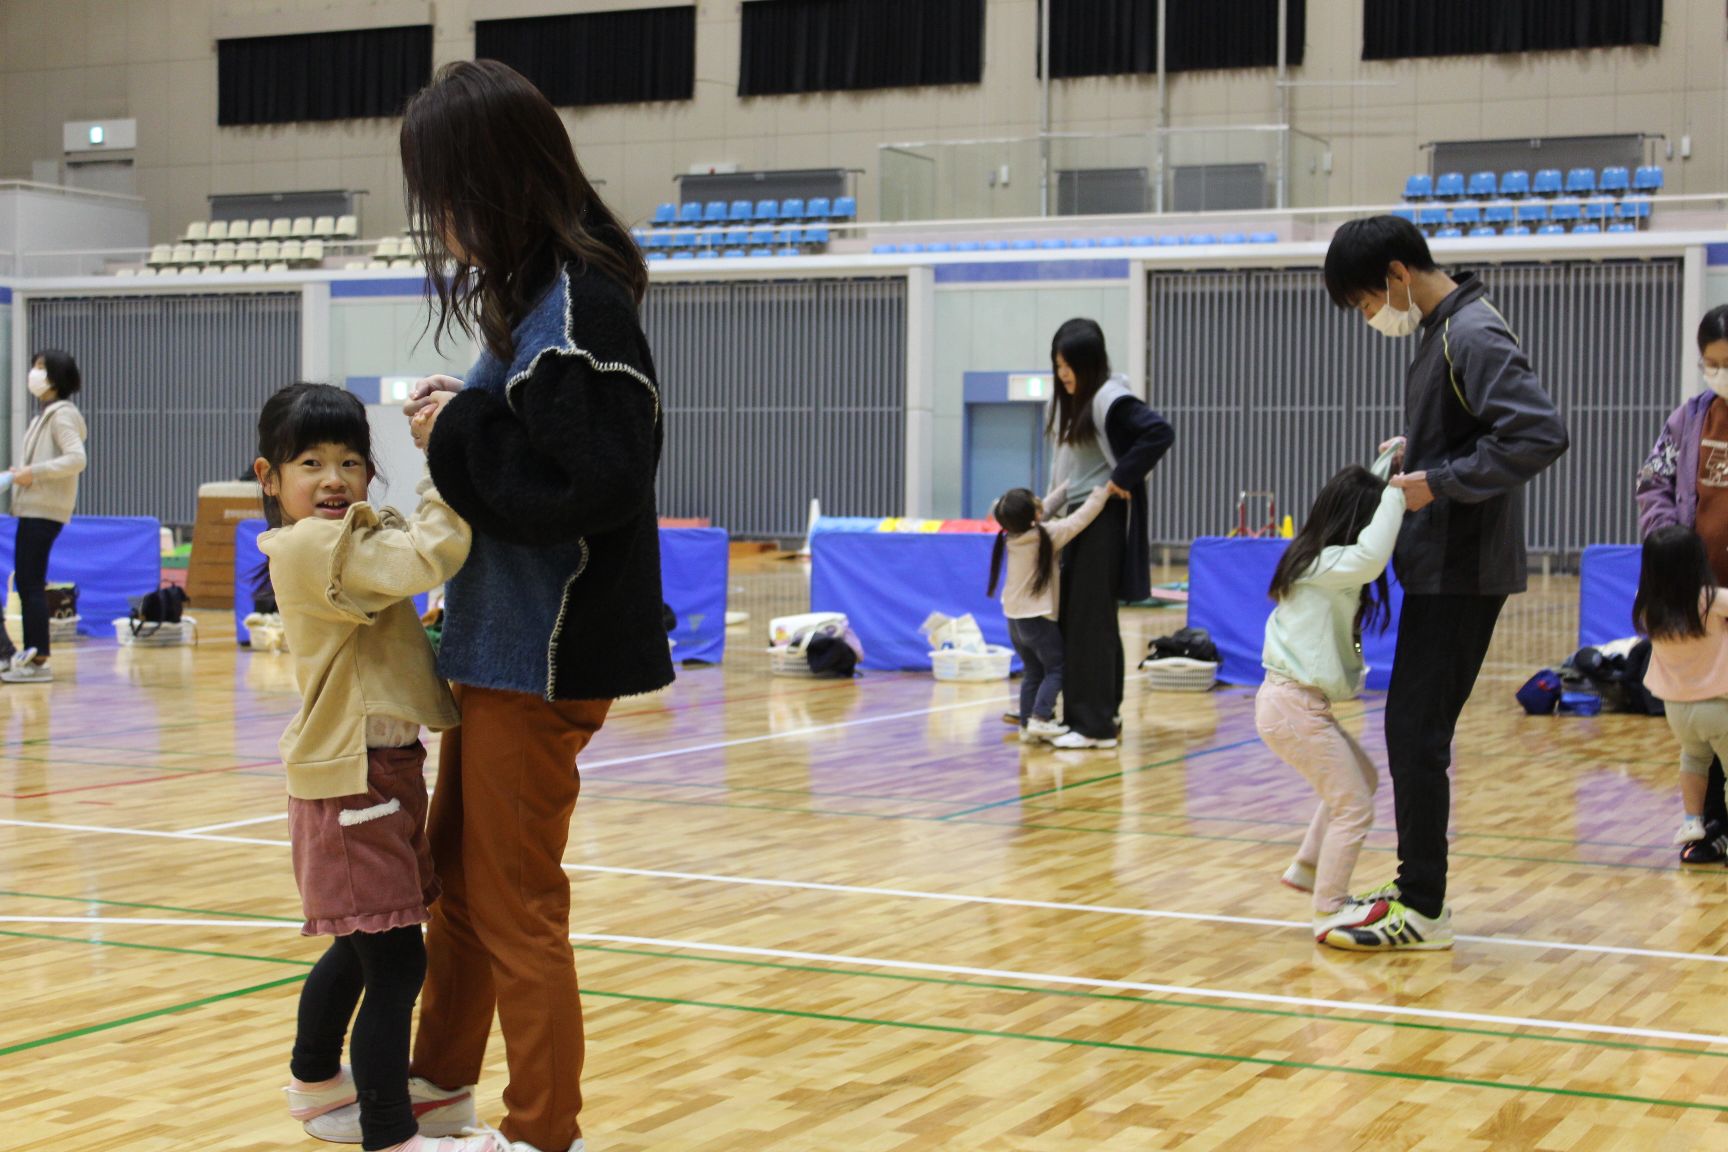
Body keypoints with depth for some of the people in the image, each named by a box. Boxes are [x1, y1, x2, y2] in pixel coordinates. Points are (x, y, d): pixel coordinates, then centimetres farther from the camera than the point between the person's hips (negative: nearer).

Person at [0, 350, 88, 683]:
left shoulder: (62, 415, -9)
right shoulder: (45, 415, 18)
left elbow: (76, 459, -21)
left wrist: (33, 472, -19)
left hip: (45, 511, -9)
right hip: (33, 509, 9)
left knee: (30, 584, -8)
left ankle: (38, 660, -6)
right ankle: (30, 655, 13)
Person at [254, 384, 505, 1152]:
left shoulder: (358, 536, 12)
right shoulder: (315, 546, -19)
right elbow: (426, 562, -29)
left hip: (381, 771, 10)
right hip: (353, 779, -10)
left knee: (363, 946, 25)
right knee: (396, 962, -10)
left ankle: (315, 1082, 42)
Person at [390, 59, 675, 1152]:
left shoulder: (576, 311, -21)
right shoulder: (539, 289, 8)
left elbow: (597, 490, -27)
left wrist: (461, 437, -19)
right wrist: (459, 421, -3)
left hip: (541, 660, -10)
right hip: (499, 642, 10)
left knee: (514, 903, 4)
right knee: (456, 870, 23)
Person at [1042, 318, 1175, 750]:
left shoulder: (1109, 399, -15)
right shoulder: (1068, 401, 12)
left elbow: (1160, 434, -26)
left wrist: (1122, 479, -21)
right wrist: (1052, 508, 9)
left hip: (1103, 520, -9)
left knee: (1090, 618, -7)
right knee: (1072, 617, 10)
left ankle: (1095, 725, -3)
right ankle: (1102, 715, 18)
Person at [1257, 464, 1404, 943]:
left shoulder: (1320, 562, 12)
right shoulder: (1324, 564, -17)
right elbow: (1370, 558, -38)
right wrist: (1395, 494, -28)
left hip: (1299, 702, 10)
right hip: (1293, 705, -10)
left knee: (1363, 777, 25)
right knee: (1353, 806, -6)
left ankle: (1308, 868, 32)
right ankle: (1329, 912, 3)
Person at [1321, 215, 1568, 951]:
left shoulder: (1473, 336, -17)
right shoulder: (1443, 332, 12)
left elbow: (1540, 436, -27)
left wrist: (1440, 483, -23)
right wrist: (1417, 452, 9)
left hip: (1461, 572, -10)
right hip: (1441, 566, 10)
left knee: (1417, 733, -7)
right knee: (1415, 730, 14)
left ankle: (1423, 913, -1)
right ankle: (1416, 885, 24)